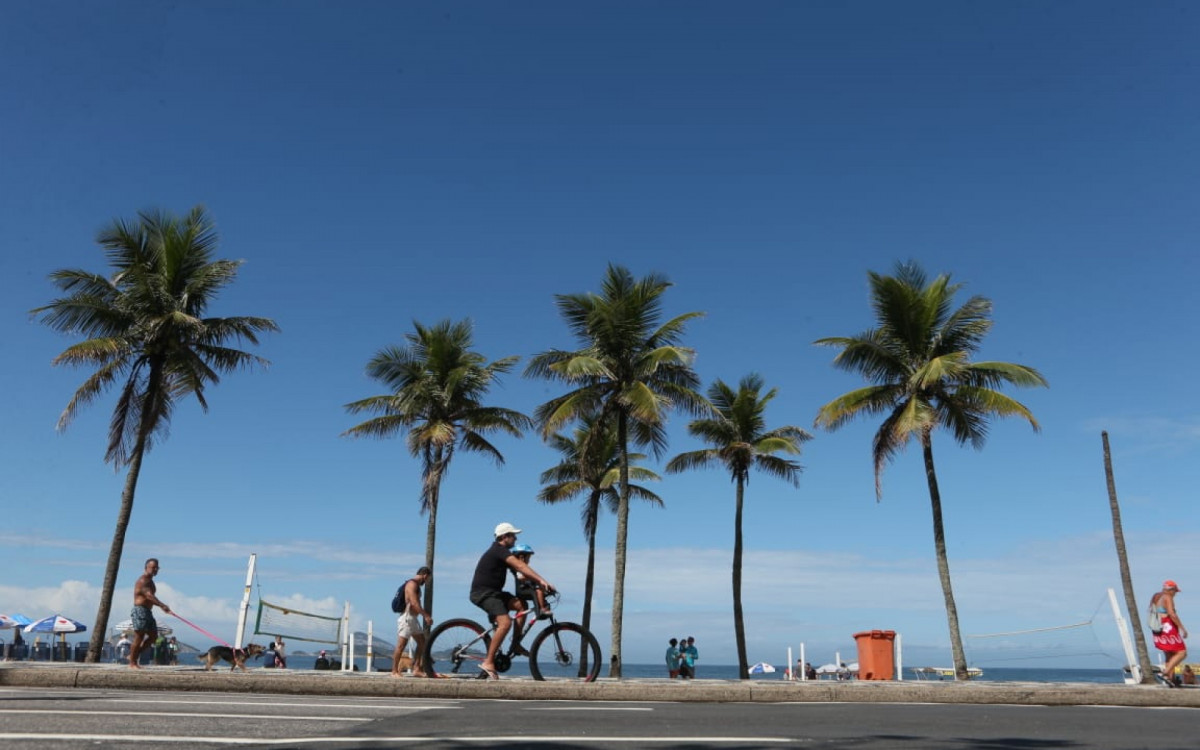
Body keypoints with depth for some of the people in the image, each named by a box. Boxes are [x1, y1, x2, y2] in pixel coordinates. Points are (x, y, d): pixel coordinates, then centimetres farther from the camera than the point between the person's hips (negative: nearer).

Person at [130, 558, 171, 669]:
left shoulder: (150, 581, 18)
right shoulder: (142, 580, -14)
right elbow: (149, 596, -27)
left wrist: (161, 606, 9)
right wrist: (162, 605, -35)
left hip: (148, 612, 10)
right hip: (140, 611, -10)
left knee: (153, 636, 10)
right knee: (139, 638, -5)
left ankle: (133, 655, 17)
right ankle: (132, 662, 3)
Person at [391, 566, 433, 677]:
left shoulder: (416, 585, 19)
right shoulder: (412, 584, -14)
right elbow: (414, 603, -23)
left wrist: (426, 615, 14)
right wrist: (426, 616, -20)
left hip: (412, 619, 10)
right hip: (406, 617, -10)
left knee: (422, 643, 9)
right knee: (401, 645, -6)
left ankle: (416, 669, 11)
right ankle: (394, 671, 0)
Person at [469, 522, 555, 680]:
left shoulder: (501, 552, 17)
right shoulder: (499, 550, -14)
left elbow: (519, 570, 12)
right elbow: (520, 566, -26)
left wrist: (538, 583, 0)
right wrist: (541, 580, -33)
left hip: (492, 592, 10)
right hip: (482, 592, -10)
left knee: (521, 604, -3)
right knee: (505, 622, -24)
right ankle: (488, 662, -22)